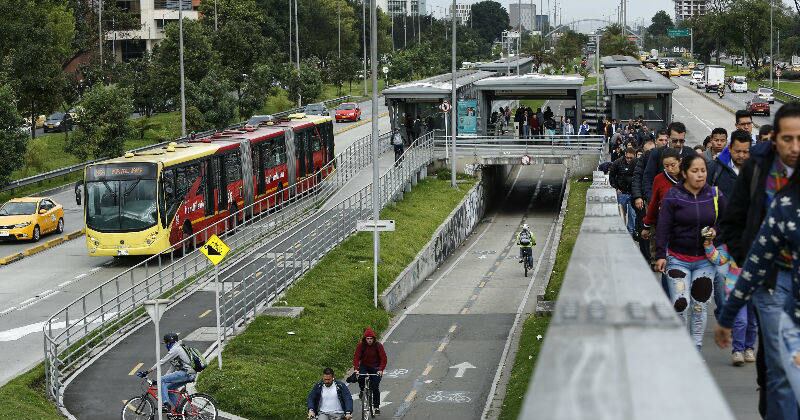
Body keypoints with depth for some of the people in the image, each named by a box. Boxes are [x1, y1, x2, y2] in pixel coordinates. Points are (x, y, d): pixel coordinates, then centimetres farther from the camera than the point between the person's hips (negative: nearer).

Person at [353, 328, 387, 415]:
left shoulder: (378, 346, -14)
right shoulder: (361, 345, -12)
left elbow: (383, 358, -15)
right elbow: (356, 357, -15)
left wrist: (381, 370, -29)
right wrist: (356, 369, -30)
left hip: (375, 367, -1)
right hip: (364, 366, 1)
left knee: (375, 387, -9)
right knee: (360, 377, -29)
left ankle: (376, 406, 4)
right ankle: (363, 391, 2)